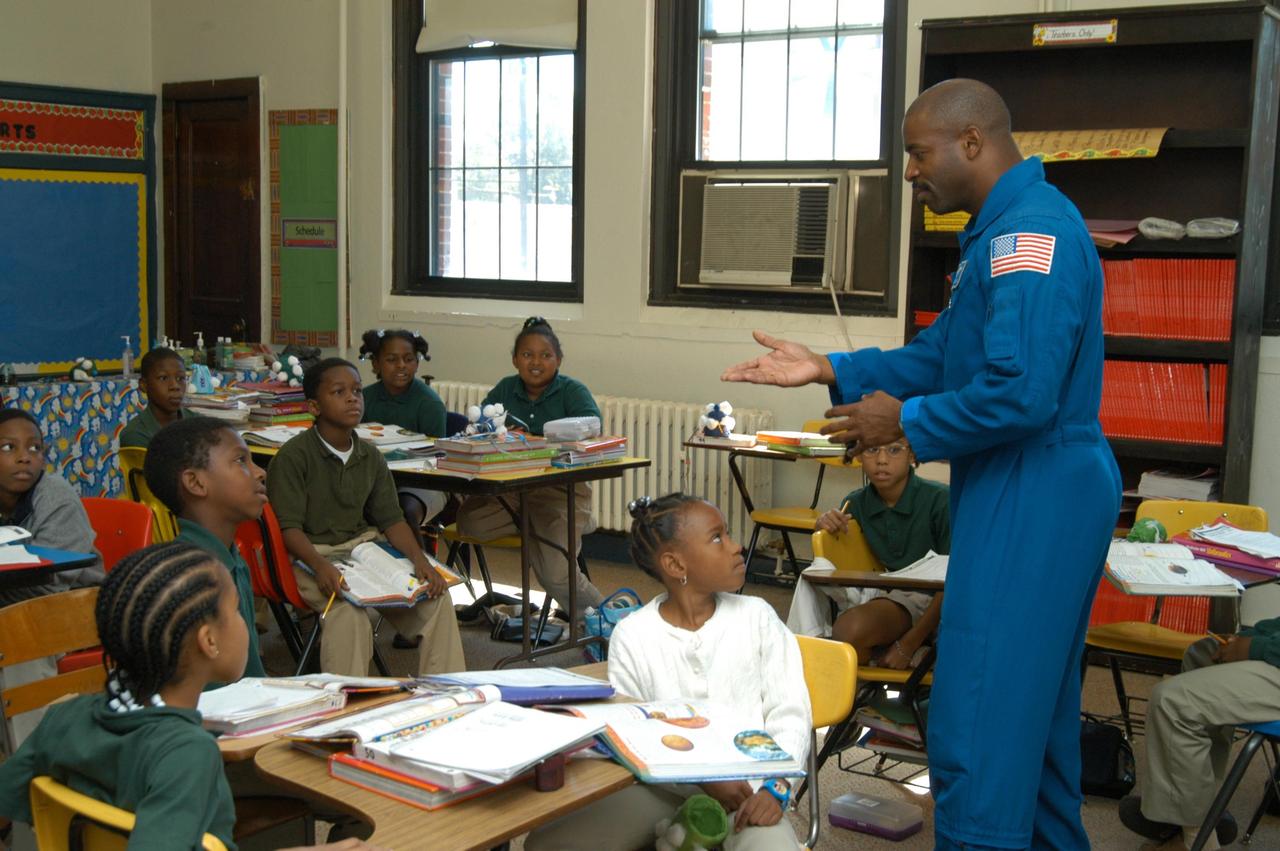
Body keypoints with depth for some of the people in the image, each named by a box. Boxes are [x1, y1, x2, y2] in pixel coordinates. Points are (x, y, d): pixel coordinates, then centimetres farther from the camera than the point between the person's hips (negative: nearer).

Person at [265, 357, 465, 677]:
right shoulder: (293, 456, -10)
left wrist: (420, 560, -8)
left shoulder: (370, 457, 9)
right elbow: (289, 527, -15)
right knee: (349, 610, -35)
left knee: (436, 595, -10)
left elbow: (391, 519, 9)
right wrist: (320, 566, -33)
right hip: (311, 554, -6)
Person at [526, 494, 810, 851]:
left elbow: (790, 714, 2)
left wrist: (776, 786, -15)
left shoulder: (756, 617, 3)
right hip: (663, 788, 1)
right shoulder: (632, 635, 1)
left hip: (748, 791, -1)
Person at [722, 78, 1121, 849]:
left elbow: (1019, 393, -28)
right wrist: (829, 370, 6)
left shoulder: (1030, 233, -20)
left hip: (1030, 503, -11)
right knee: (1038, 705, 21)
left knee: (980, 726, -5)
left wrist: (905, 423, -14)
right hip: (1041, 497, 11)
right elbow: (941, 356, 16)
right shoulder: (1007, 228, 15)